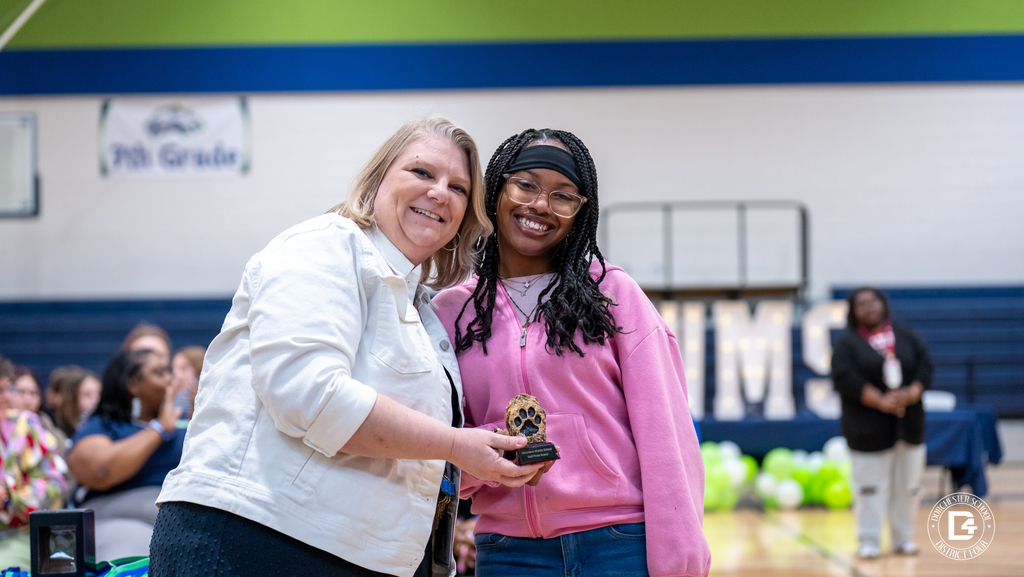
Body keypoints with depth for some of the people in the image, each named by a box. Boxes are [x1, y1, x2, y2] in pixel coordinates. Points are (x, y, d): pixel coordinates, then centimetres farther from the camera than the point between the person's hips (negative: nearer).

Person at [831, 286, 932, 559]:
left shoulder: (906, 336, 10)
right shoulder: (847, 342, -2)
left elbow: (925, 366, 4)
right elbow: (845, 378, -14)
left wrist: (912, 393, -15)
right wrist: (881, 401, -21)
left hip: (908, 424, 4)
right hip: (868, 428, -4)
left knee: (909, 485, 8)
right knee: (869, 485, -3)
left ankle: (903, 537, 19)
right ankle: (869, 541, 4)